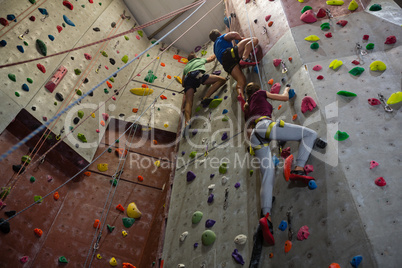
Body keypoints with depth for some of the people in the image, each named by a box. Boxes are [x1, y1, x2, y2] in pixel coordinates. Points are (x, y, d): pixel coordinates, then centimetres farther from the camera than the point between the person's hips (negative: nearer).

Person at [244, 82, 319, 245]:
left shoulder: (247, 105, 37)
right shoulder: (259, 94, 22)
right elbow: (285, 97, 28)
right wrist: (287, 88, 47)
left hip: (254, 136, 6)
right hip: (265, 125, -6)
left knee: (267, 174, -9)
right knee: (310, 133, -1)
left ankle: (266, 215, -28)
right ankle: (298, 169, -19)